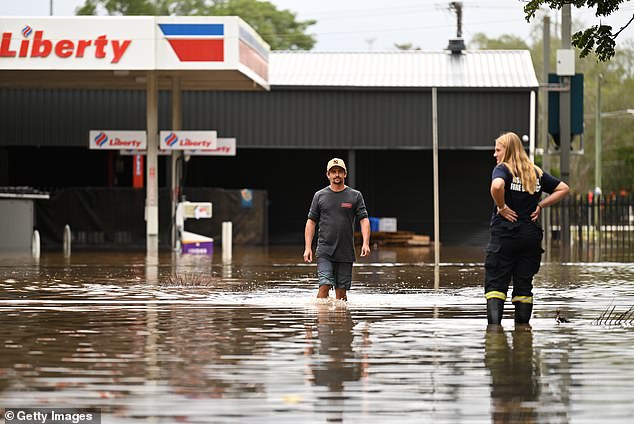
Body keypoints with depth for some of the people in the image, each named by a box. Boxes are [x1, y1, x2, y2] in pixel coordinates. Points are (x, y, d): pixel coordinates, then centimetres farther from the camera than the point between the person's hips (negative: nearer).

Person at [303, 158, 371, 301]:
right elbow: (311, 222, 9)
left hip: (346, 253, 1)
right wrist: (308, 247, 1)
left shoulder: (355, 196, 6)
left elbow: (364, 220, 3)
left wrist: (365, 243, -12)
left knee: (341, 291, 4)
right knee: (324, 286, -14)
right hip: (324, 252, -1)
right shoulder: (319, 196, 7)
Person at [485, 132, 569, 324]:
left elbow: (497, 186, -29)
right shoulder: (537, 172, 12)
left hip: (505, 233, -5)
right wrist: (540, 205, 10)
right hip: (531, 235, 5)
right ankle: (523, 323, 10)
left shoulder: (503, 169, -6)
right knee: (524, 283, 10)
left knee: (495, 282, -3)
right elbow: (563, 189, 17)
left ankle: (494, 320, -18)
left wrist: (502, 206, -13)